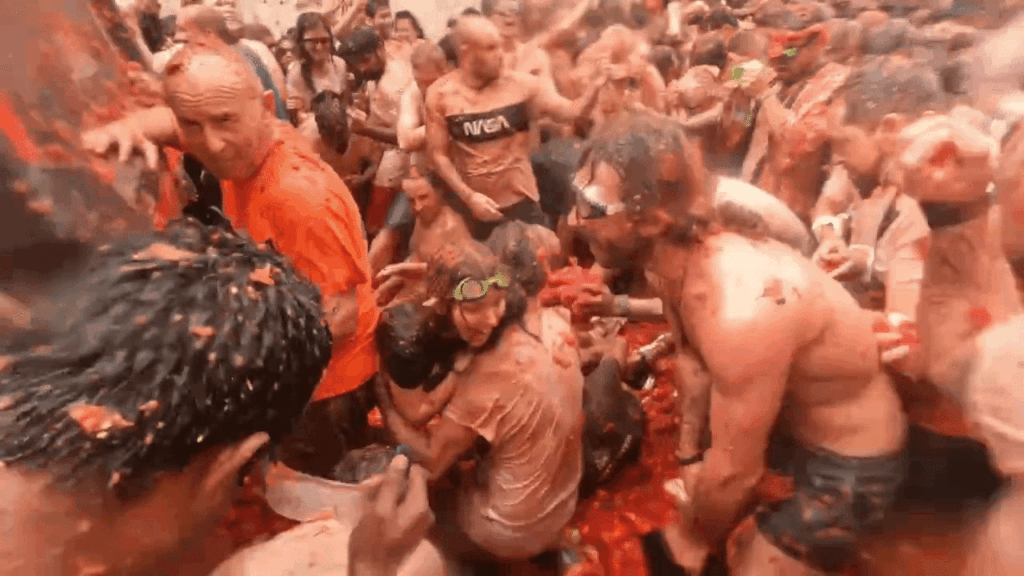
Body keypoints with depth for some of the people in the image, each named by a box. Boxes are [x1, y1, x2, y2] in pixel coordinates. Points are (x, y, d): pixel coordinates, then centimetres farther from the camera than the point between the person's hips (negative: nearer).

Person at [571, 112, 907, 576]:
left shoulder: (743, 312, -39)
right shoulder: (673, 260, -13)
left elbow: (735, 474, -27)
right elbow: (697, 363, 4)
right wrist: (688, 458, 2)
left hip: (849, 462, -7)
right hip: (786, 420, 7)